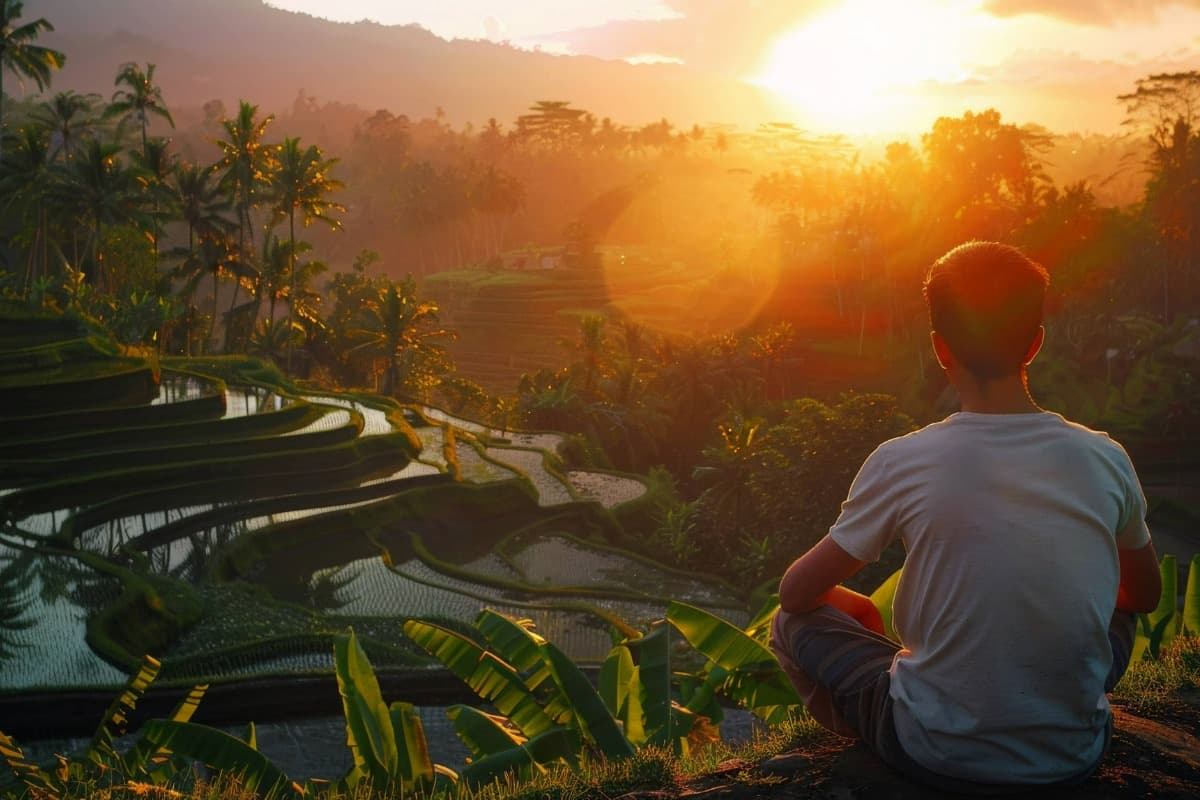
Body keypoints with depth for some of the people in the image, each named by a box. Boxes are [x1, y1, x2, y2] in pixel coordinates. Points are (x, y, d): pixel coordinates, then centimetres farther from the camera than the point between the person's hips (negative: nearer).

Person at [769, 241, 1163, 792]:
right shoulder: (1106, 461, -8)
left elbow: (795, 593, -2)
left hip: (939, 761, -3)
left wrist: (853, 606, 19)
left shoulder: (901, 463, -16)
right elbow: (1145, 595, 12)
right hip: (1073, 757, 3)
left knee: (793, 622, 17)